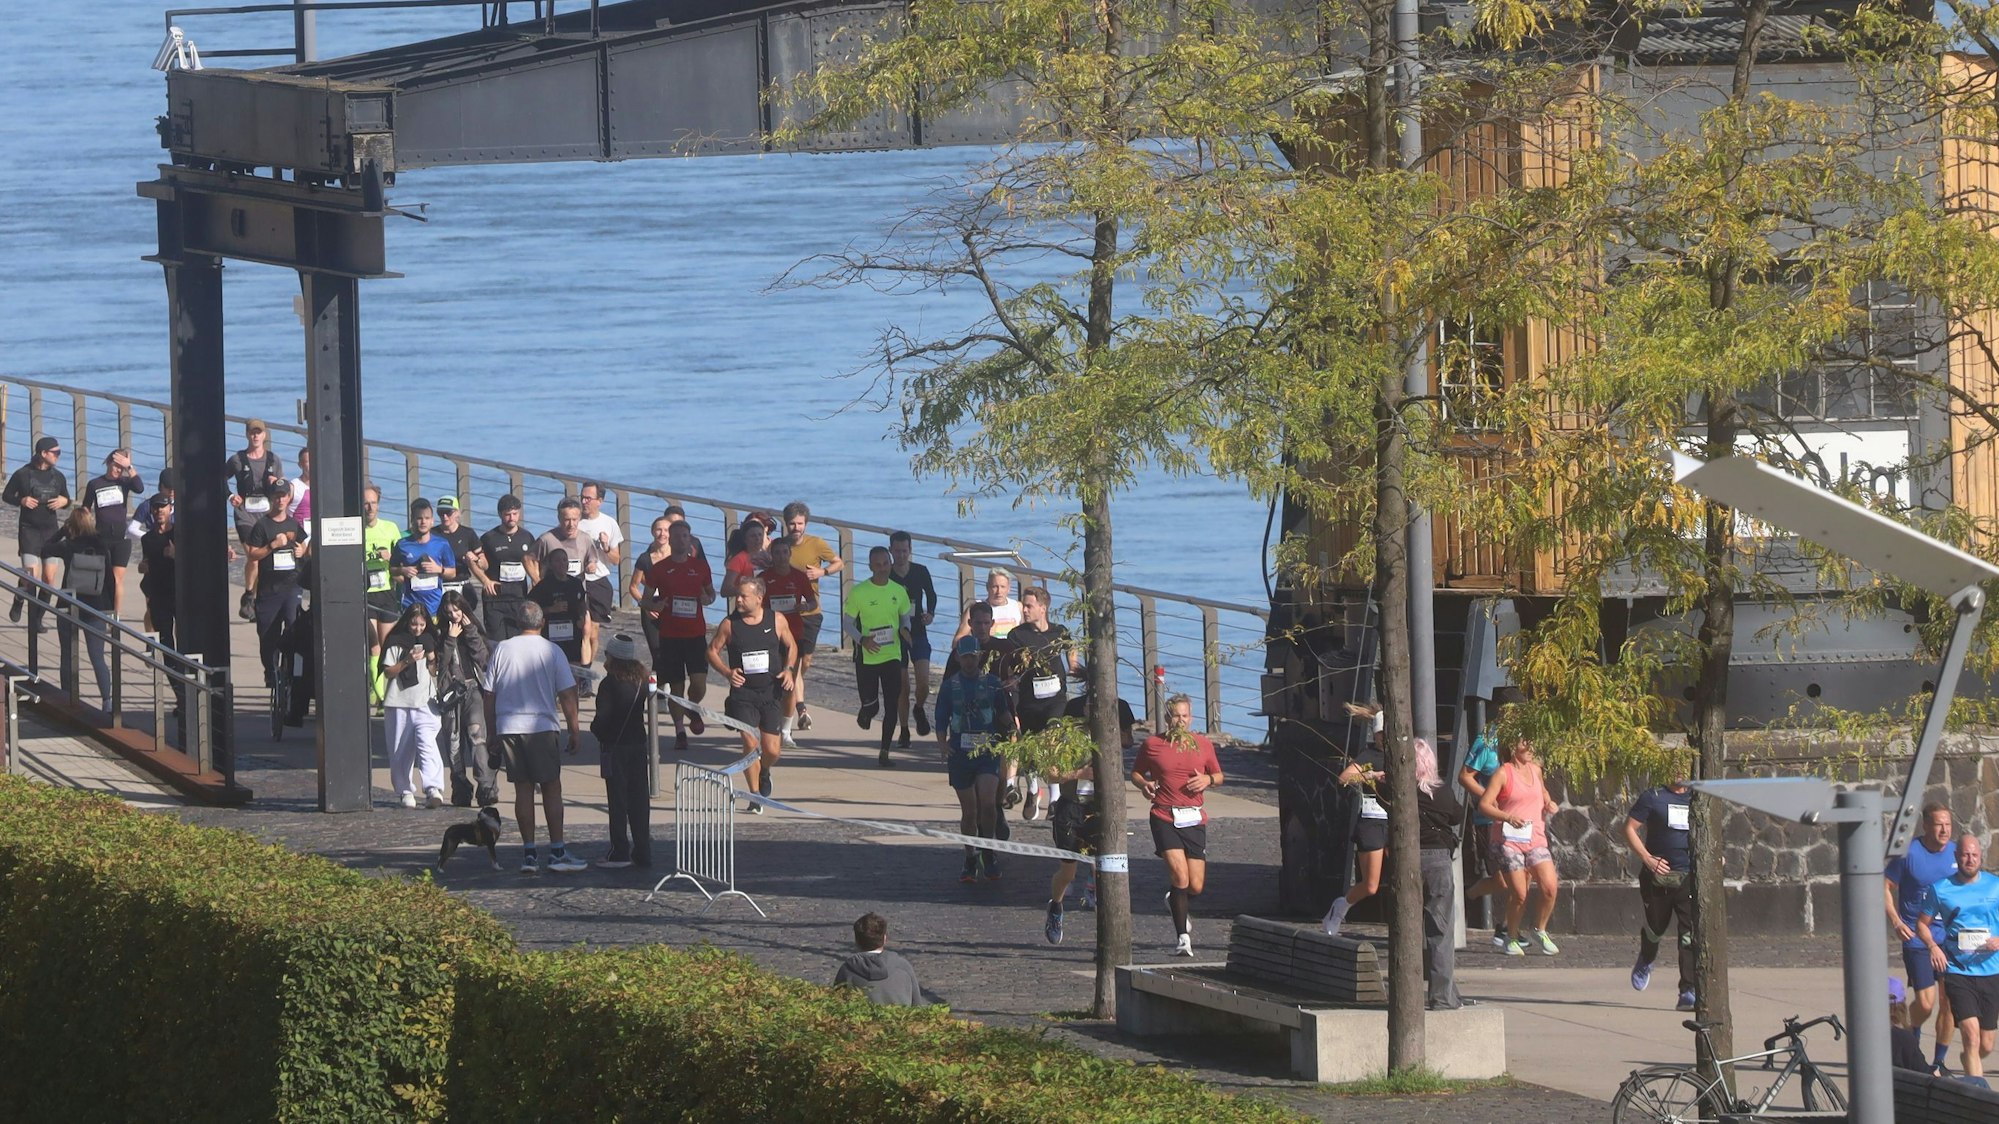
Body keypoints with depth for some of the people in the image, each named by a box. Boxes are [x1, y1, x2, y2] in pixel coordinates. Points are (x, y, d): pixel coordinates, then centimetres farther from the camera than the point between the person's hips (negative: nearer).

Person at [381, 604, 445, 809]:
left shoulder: (429, 641, 11)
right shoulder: (396, 642, 3)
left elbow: (435, 673, 15)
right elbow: (388, 672, 0)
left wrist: (432, 659, -4)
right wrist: (406, 662, -13)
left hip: (425, 702, 0)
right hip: (399, 703, 0)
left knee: (427, 745, -16)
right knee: (401, 751, 3)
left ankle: (433, 789, -27)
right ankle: (405, 791, 15)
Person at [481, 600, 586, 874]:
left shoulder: (502, 649, 3)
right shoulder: (551, 651, -3)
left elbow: (489, 695, 6)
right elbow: (567, 696, -4)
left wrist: (491, 735, 14)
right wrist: (573, 731, 5)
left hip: (507, 728, 2)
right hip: (541, 728, -2)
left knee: (523, 789, 7)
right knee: (551, 788, 2)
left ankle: (528, 853, 6)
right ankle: (556, 852, -2)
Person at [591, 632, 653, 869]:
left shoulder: (610, 684, -14)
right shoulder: (640, 681, 4)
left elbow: (603, 717, -18)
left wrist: (596, 729, 3)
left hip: (614, 746, -6)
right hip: (639, 743, 6)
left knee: (617, 800, -1)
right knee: (638, 798, 10)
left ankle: (620, 852, -1)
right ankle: (642, 851, 12)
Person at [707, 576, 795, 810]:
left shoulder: (777, 621, 0)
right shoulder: (730, 624, -3)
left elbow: (791, 646, 14)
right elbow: (713, 651, 5)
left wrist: (789, 670, -3)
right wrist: (727, 672, -12)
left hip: (771, 693, 1)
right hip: (743, 692, -1)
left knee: (772, 750, 1)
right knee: (750, 744, -13)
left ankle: (764, 773, 36)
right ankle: (755, 796, 0)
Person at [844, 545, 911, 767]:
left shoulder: (898, 591, 2)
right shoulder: (859, 592, -9)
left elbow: (905, 615, 16)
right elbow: (847, 622, -4)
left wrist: (905, 629, -8)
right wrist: (862, 639, -21)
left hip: (892, 655, 2)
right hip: (867, 656, -2)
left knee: (892, 706, -4)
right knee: (870, 704, 3)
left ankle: (884, 753, 6)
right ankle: (866, 713, 44)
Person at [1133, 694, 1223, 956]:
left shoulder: (1204, 745, 8)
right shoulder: (1152, 744, 3)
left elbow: (1218, 775, 20)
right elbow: (1136, 772, 15)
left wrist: (1208, 780, -3)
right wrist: (1143, 784, -7)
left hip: (1195, 819, 3)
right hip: (1164, 818, -3)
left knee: (1196, 886, 1)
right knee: (1180, 877, -18)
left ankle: (1176, 903, 37)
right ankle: (1182, 935, -8)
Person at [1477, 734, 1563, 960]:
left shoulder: (1535, 769, 13)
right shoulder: (1504, 774, -5)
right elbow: (1484, 804, -10)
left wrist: (1548, 802, 12)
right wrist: (1507, 817, -24)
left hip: (1536, 840, 5)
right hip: (1511, 841, -5)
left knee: (1550, 887, -11)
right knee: (1519, 894, -7)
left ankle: (1539, 931, 10)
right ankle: (1512, 938, 14)